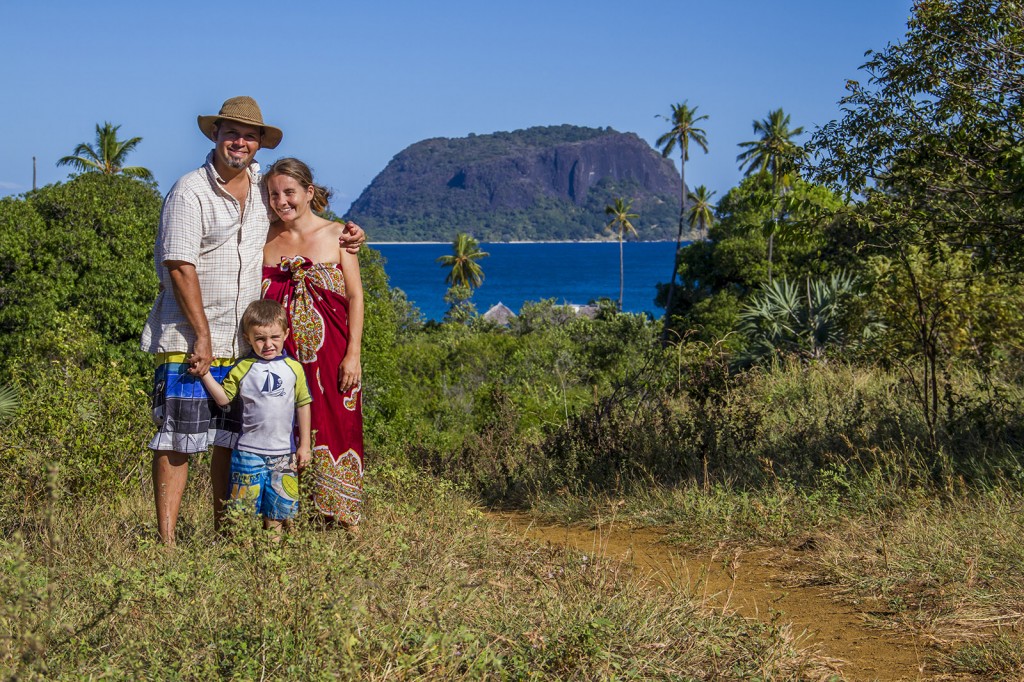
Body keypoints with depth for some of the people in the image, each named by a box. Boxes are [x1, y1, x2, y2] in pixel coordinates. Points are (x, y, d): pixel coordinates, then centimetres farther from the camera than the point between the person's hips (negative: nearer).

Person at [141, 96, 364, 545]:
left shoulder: (264, 188, 11)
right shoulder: (191, 191, -8)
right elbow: (179, 266, -12)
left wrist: (346, 232, 10)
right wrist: (202, 336, -14)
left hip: (244, 343, 6)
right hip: (189, 340, -5)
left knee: (230, 442, 8)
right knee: (177, 440, -6)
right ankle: (165, 543, -3)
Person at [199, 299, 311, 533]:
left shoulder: (293, 368, 3)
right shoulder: (243, 369, -1)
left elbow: (302, 406, 8)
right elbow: (223, 398, 1)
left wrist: (304, 445, 8)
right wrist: (205, 373, -9)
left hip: (284, 452, 1)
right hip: (249, 451, -1)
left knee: (279, 506, 6)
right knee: (245, 504, 1)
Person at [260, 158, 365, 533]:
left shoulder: (335, 235, 3)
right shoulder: (265, 239, 8)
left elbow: (355, 296, 1)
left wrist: (353, 354, -6)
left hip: (330, 353, -1)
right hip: (280, 355, 2)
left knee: (333, 428, -1)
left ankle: (339, 519, 8)